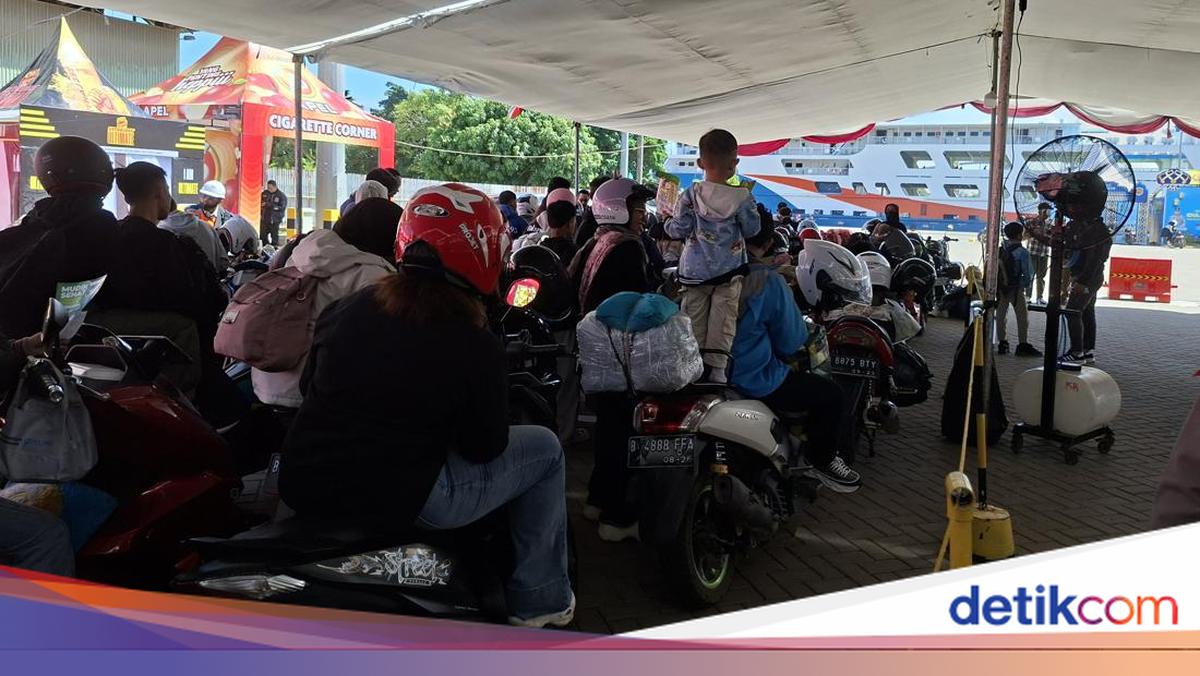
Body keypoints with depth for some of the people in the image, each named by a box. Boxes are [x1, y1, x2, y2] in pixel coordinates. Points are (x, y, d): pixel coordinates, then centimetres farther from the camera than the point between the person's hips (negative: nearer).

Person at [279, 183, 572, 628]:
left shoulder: (343, 311, 1)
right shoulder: (474, 345, -14)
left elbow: (310, 388, 14)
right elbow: (483, 447, -6)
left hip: (303, 489, 7)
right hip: (402, 501, -6)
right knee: (544, 449, 9)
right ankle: (537, 599, 19)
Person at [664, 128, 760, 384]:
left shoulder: (690, 195, -8)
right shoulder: (742, 197, -9)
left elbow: (678, 230, -7)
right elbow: (752, 230, 1)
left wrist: (668, 223, 14)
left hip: (695, 270, 1)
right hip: (729, 269, -1)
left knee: (695, 319, 11)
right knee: (723, 319, 5)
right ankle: (716, 368, 3)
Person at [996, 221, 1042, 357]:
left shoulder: (1000, 249, 0)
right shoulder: (1022, 252, -14)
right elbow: (1029, 272, -11)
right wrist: (1027, 285, 6)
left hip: (1000, 287, 5)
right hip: (1016, 288, -5)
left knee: (1001, 315, 11)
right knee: (1022, 316, 2)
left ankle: (1002, 344, 14)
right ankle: (1022, 345, 2)